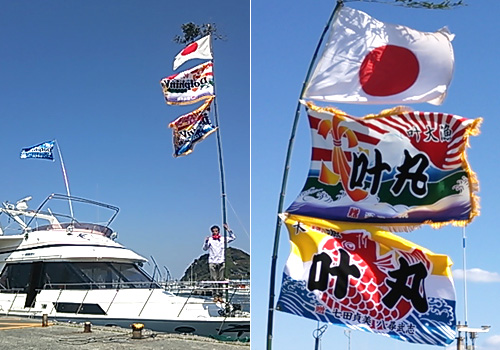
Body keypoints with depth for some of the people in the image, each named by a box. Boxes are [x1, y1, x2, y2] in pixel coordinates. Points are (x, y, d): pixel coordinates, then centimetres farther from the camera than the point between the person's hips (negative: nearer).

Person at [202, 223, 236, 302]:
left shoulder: (223, 239, 9)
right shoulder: (210, 239, 4)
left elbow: (233, 238, 7)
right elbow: (205, 248, -5)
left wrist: (228, 230, -2)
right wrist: (206, 242, -23)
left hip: (221, 262, 1)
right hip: (212, 262, -1)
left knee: (221, 279, 2)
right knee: (214, 279, -3)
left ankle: (220, 295, 6)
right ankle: (215, 295, -2)